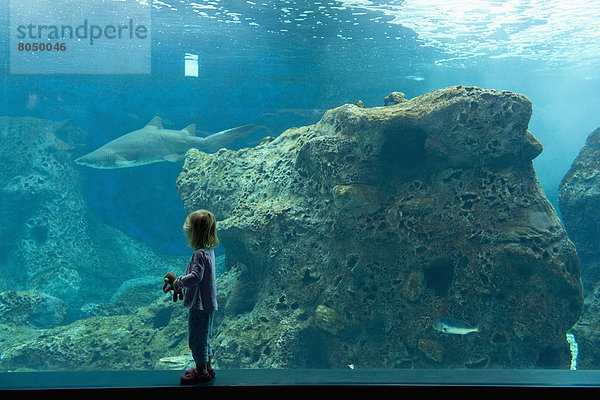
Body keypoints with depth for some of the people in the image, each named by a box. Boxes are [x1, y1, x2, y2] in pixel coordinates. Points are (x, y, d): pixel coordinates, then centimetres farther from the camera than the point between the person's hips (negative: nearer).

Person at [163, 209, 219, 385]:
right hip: (206, 303, 10)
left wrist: (176, 281, -19)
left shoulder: (200, 254, -22)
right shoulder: (208, 251, 10)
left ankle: (201, 371, 14)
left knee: (197, 337, 2)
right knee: (204, 337, 20)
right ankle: (207, 367, 32)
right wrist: (178, 287, 16)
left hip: (200, 304, -10)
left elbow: (195, 277, -31)